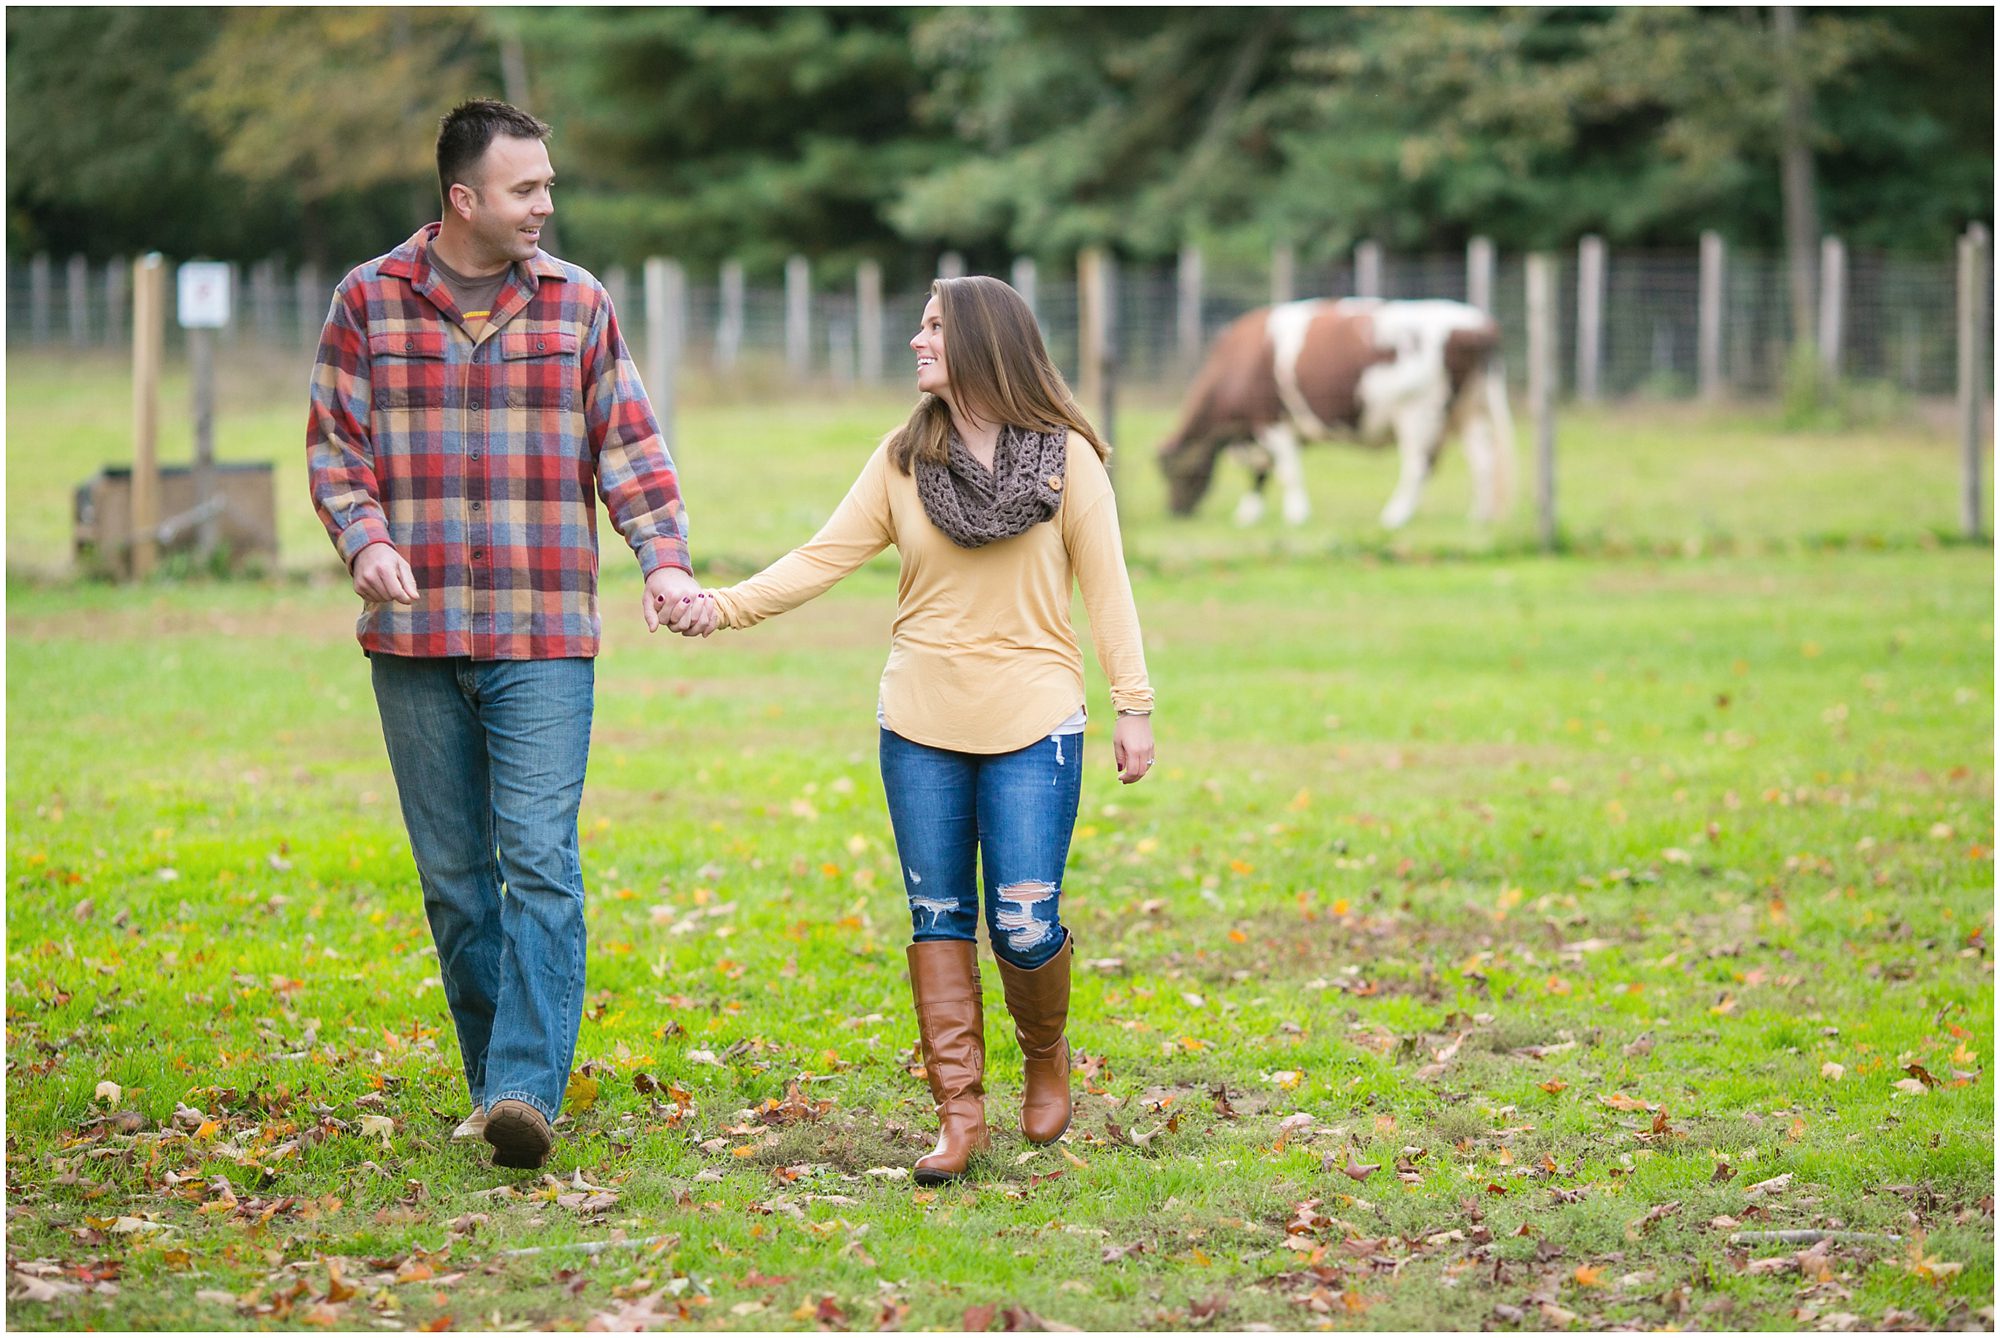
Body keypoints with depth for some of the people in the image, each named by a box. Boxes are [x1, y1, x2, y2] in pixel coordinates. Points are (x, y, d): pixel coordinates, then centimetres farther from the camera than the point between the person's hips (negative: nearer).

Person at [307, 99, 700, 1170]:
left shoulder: (578, 305, 7)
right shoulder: (369, 302, 4)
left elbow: (629, 447, 8)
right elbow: (335, 445, 4)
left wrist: (664, 559, -7)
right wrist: (365, 540, -14)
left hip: (544, 639, -1)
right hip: (415, 638, 1)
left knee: (540, 863, -12)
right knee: (454, 877, 6)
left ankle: (527, 1094, -18)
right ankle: (494, 1089, 16)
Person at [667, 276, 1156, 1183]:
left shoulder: (1068, 457, -2)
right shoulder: (904, 459, 4)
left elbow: (1105, 587, 0)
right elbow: (825, 557, -1)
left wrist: (1133, 706, -3)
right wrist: (726, 605, -14)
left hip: (1032, 730, -3)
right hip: (921, 730, 3)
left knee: (1024, 926, -7)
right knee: (940, 921, 4)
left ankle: (1046, 1057, 23)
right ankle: (960, 1112, 12)